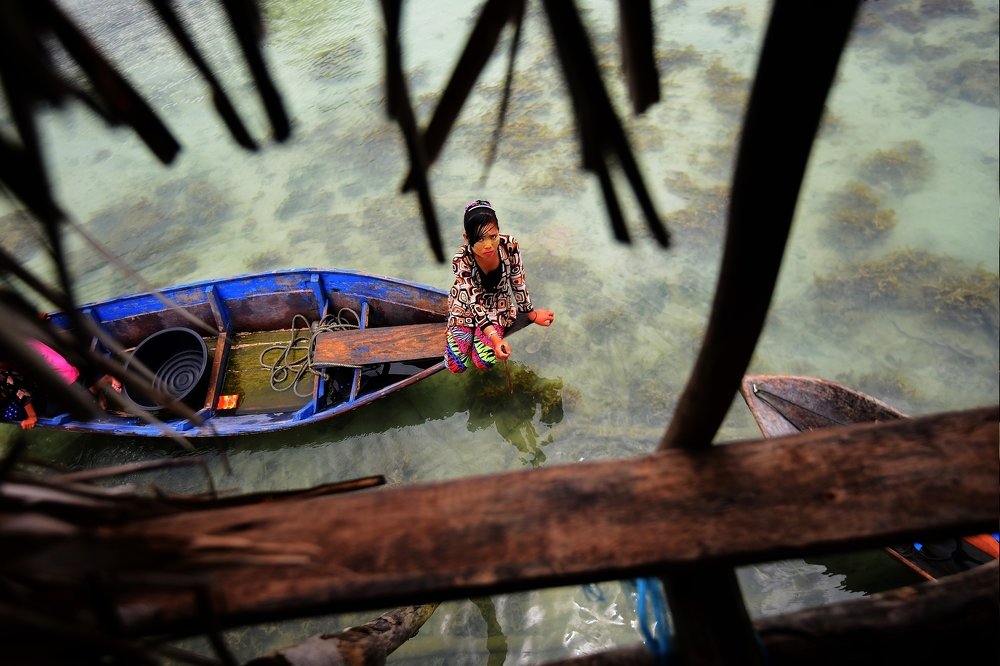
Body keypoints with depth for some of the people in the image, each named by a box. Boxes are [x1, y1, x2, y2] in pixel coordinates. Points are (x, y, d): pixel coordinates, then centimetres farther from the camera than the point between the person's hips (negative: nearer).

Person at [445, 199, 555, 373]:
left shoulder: (510, 245, -27)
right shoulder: (462, 260, -32)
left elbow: (518, 282, -10)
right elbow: (475, 303, -30)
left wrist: (531, 313, -1)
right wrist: (496, 339, -42)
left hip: (497, 304, 1)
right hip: (466, 306, -1)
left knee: (484, 362, -14)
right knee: (457, 366, -6)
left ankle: (478, 334, 17)